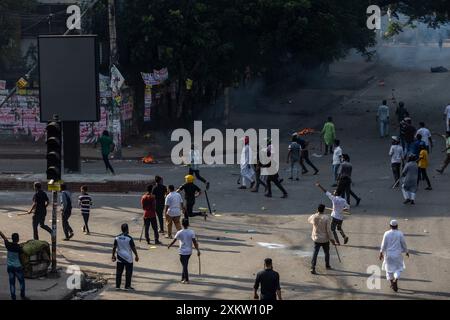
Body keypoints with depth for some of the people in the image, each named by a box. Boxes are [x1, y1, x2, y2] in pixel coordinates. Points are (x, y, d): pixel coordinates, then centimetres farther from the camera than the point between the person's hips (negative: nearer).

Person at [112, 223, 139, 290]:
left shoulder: (117, 238, -2)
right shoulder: (129, 238, -15)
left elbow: (114, 247, 4)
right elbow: (133, 248, -11)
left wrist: (113, 255, 16)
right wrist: (136, 256, 1)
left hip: (119, 258, 4)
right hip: (128, 258, -4)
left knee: (119, 272, 11)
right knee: (128, 272, 6)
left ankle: (117, 286, 12)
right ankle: (127, 286, 8)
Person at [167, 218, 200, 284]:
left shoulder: (179, 233, -9)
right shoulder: (191, 232, -6)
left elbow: (174, 241, -4)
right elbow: (194, 242, -11)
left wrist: (169, 246, 14)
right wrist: (198, 250, -8)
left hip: (182, 251, -3)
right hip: (189, 251, 3)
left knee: (184, 266, 0)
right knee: (185, 265, 19)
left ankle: (186, 279, -4)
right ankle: (183, 278, 27)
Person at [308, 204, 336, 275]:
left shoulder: (314, 217, -10)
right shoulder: (326, 218, -20)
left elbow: (309, 220, 16)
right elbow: (329, 230, -17)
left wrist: (316, 213, 20)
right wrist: (331, 239, -8)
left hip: (316, 238, 2)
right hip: (325, 239, -2)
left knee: (315, 253, 6)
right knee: (326, 252, 19)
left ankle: (313, 268, -6)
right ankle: (327, 266, 36)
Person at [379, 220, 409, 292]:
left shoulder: (386, 234, -9)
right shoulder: (400, 234, -11)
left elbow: (383, 244, -7)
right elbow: (403, 244, -4)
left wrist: (381, 253, 3)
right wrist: (406, 252, 10)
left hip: (388, 254, 1)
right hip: (397, 254, -1)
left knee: (389, 268, 18)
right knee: (399, 268, 13)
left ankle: (392, 283, 21)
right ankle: (396, 281, -9)